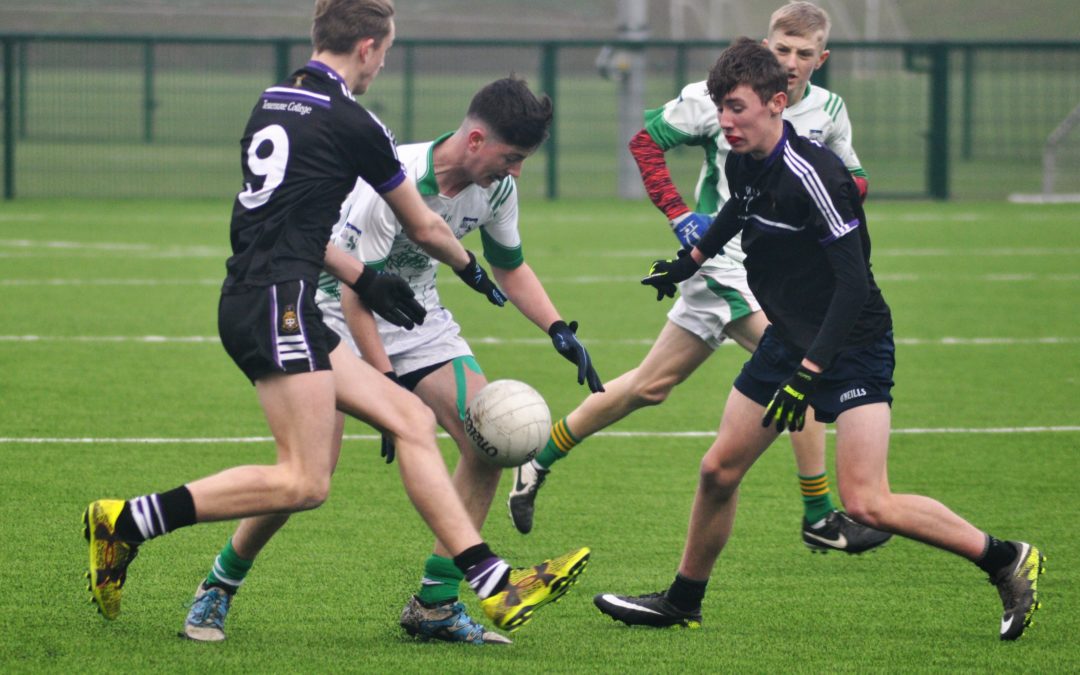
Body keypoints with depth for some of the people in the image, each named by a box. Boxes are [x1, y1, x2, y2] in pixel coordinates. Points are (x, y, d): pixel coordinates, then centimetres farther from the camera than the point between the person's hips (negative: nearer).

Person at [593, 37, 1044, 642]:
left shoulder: (814, 177, -25)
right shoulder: (743, 163, -1)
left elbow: (854, 283, -26)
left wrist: (808, 374, -30)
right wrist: (694, 259, 38)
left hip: (853, 347, -8)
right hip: (791, 338, 8)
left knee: (867, 504, -18)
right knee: (719, 470, 10)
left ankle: (1007, 560, -4)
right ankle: (683, 602, 29)